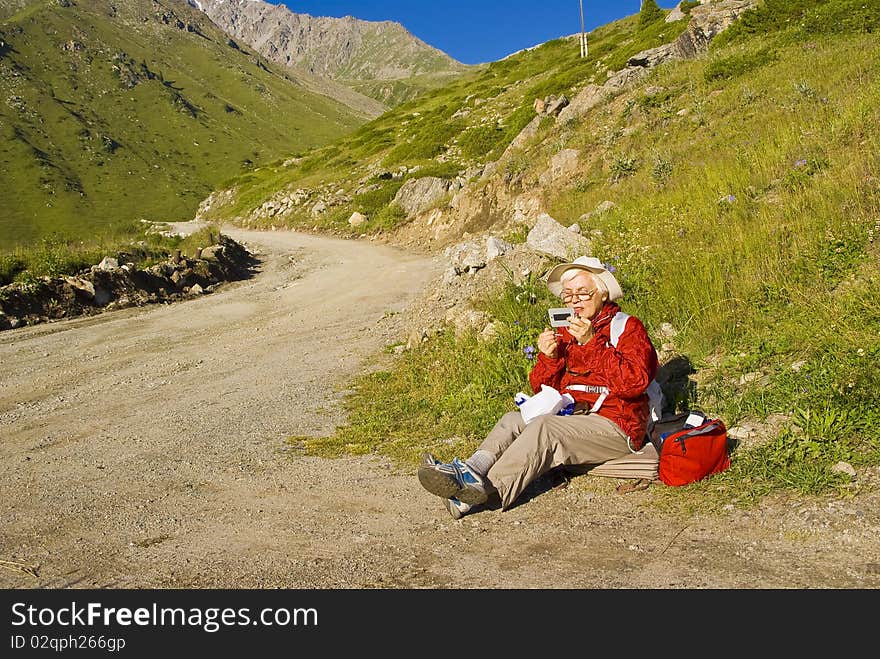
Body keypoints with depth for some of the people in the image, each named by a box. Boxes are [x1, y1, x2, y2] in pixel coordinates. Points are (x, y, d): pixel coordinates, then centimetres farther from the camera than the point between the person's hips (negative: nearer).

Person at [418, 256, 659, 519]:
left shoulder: (628, 327, -1)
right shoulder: (565, 332, 15)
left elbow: (635, 382, -18)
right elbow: (541, 387, 13)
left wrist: (592, 343, -22)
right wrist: (549, 358, -9)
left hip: (615, 426, -6)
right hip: (571, 418, 7)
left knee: (544, 427, -29)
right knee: (513, 420, -14)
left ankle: (484, 490, -38)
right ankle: (473, 470, -38)